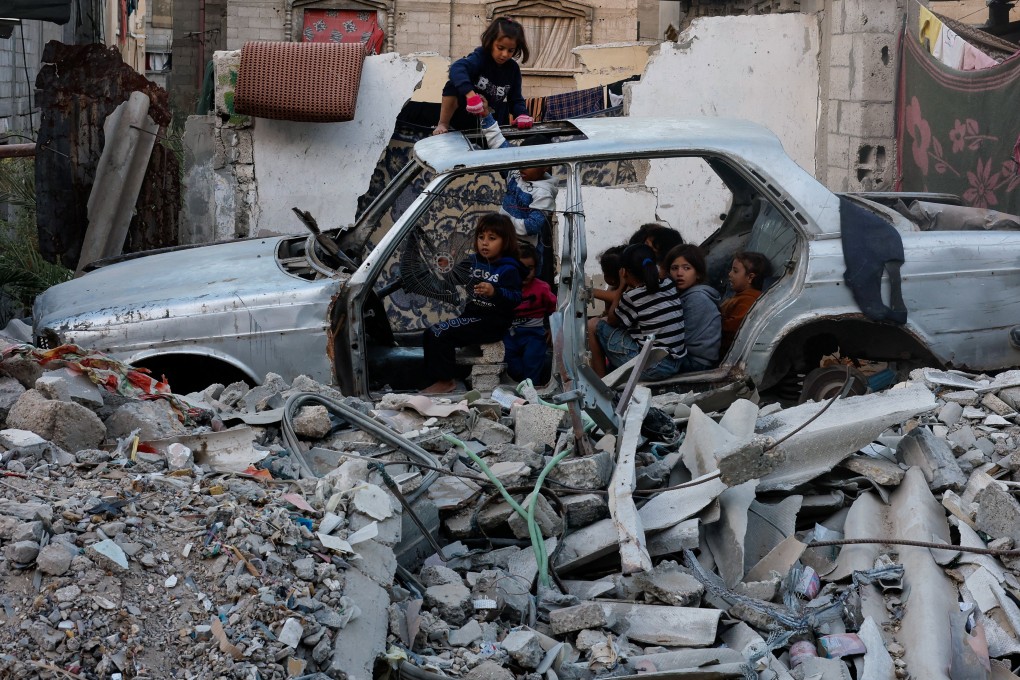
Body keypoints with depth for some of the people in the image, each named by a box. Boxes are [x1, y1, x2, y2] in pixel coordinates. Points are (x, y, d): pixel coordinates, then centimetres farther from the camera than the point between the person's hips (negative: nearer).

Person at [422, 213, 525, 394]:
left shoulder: (508, 269, -11)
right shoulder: (474, 261, 11)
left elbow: (516, 298, -22)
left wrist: (494, 292, -38)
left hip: (492, 324, -8)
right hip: (471, 316, 8)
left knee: (441, 332, -20)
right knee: (430, 333, 0)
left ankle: (446, 381, -10)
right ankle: (437, 377, 5)